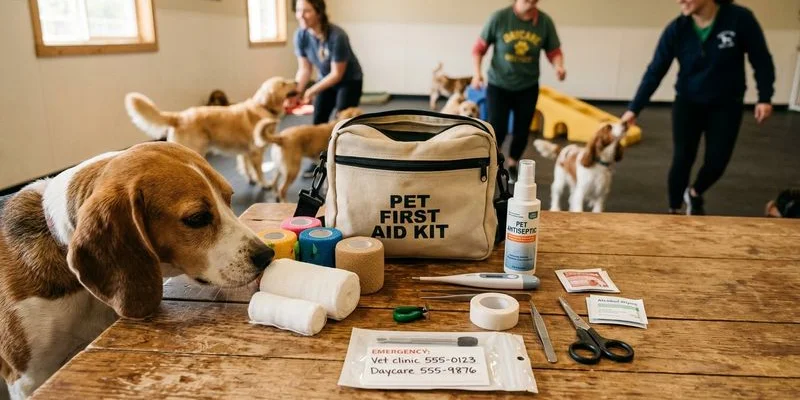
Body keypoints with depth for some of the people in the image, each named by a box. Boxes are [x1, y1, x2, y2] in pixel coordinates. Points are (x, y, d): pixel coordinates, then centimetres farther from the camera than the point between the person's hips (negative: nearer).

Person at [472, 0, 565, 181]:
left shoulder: (545, 21, -10)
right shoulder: (499, 17, -15)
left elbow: (554, 51, -1)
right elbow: (479, 48, -7)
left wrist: (559, 66, -22)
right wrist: (477, 72, -19)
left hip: (528, 87, 3)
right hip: (498, 85, -2)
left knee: (522, 131, 10)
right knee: (497, 130, -6)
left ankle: (512, 166, 35)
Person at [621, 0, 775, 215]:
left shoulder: (739, 18, -17)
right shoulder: (676, 29, -13)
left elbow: (761, 60, -7)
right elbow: (655, 72, -11)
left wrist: (765, 98, -11)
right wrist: (634, 109, -15)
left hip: (726, 105, 0)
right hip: (687, 104, 0)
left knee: (717, 161, -1)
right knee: (682, 159, -5)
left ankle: (694, 194, 31)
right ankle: (674, 210, 14)